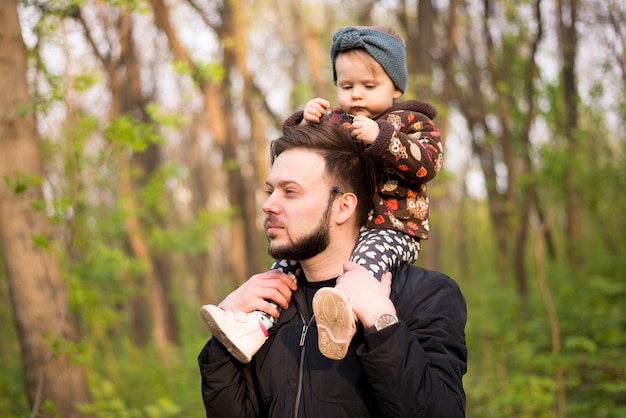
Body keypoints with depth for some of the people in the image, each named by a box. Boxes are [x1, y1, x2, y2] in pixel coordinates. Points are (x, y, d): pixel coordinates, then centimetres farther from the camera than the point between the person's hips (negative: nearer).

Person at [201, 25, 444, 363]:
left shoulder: (412, 122, 8)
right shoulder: (333, 122, 19)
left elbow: (429, 163, -10)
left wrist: (382, 138, -21)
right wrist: (305, 125, -1)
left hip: (393, 229, -5)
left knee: (371, 250, -38)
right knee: (292, 257, -18)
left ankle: (346, 311, -67)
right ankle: (257, 326, -31)